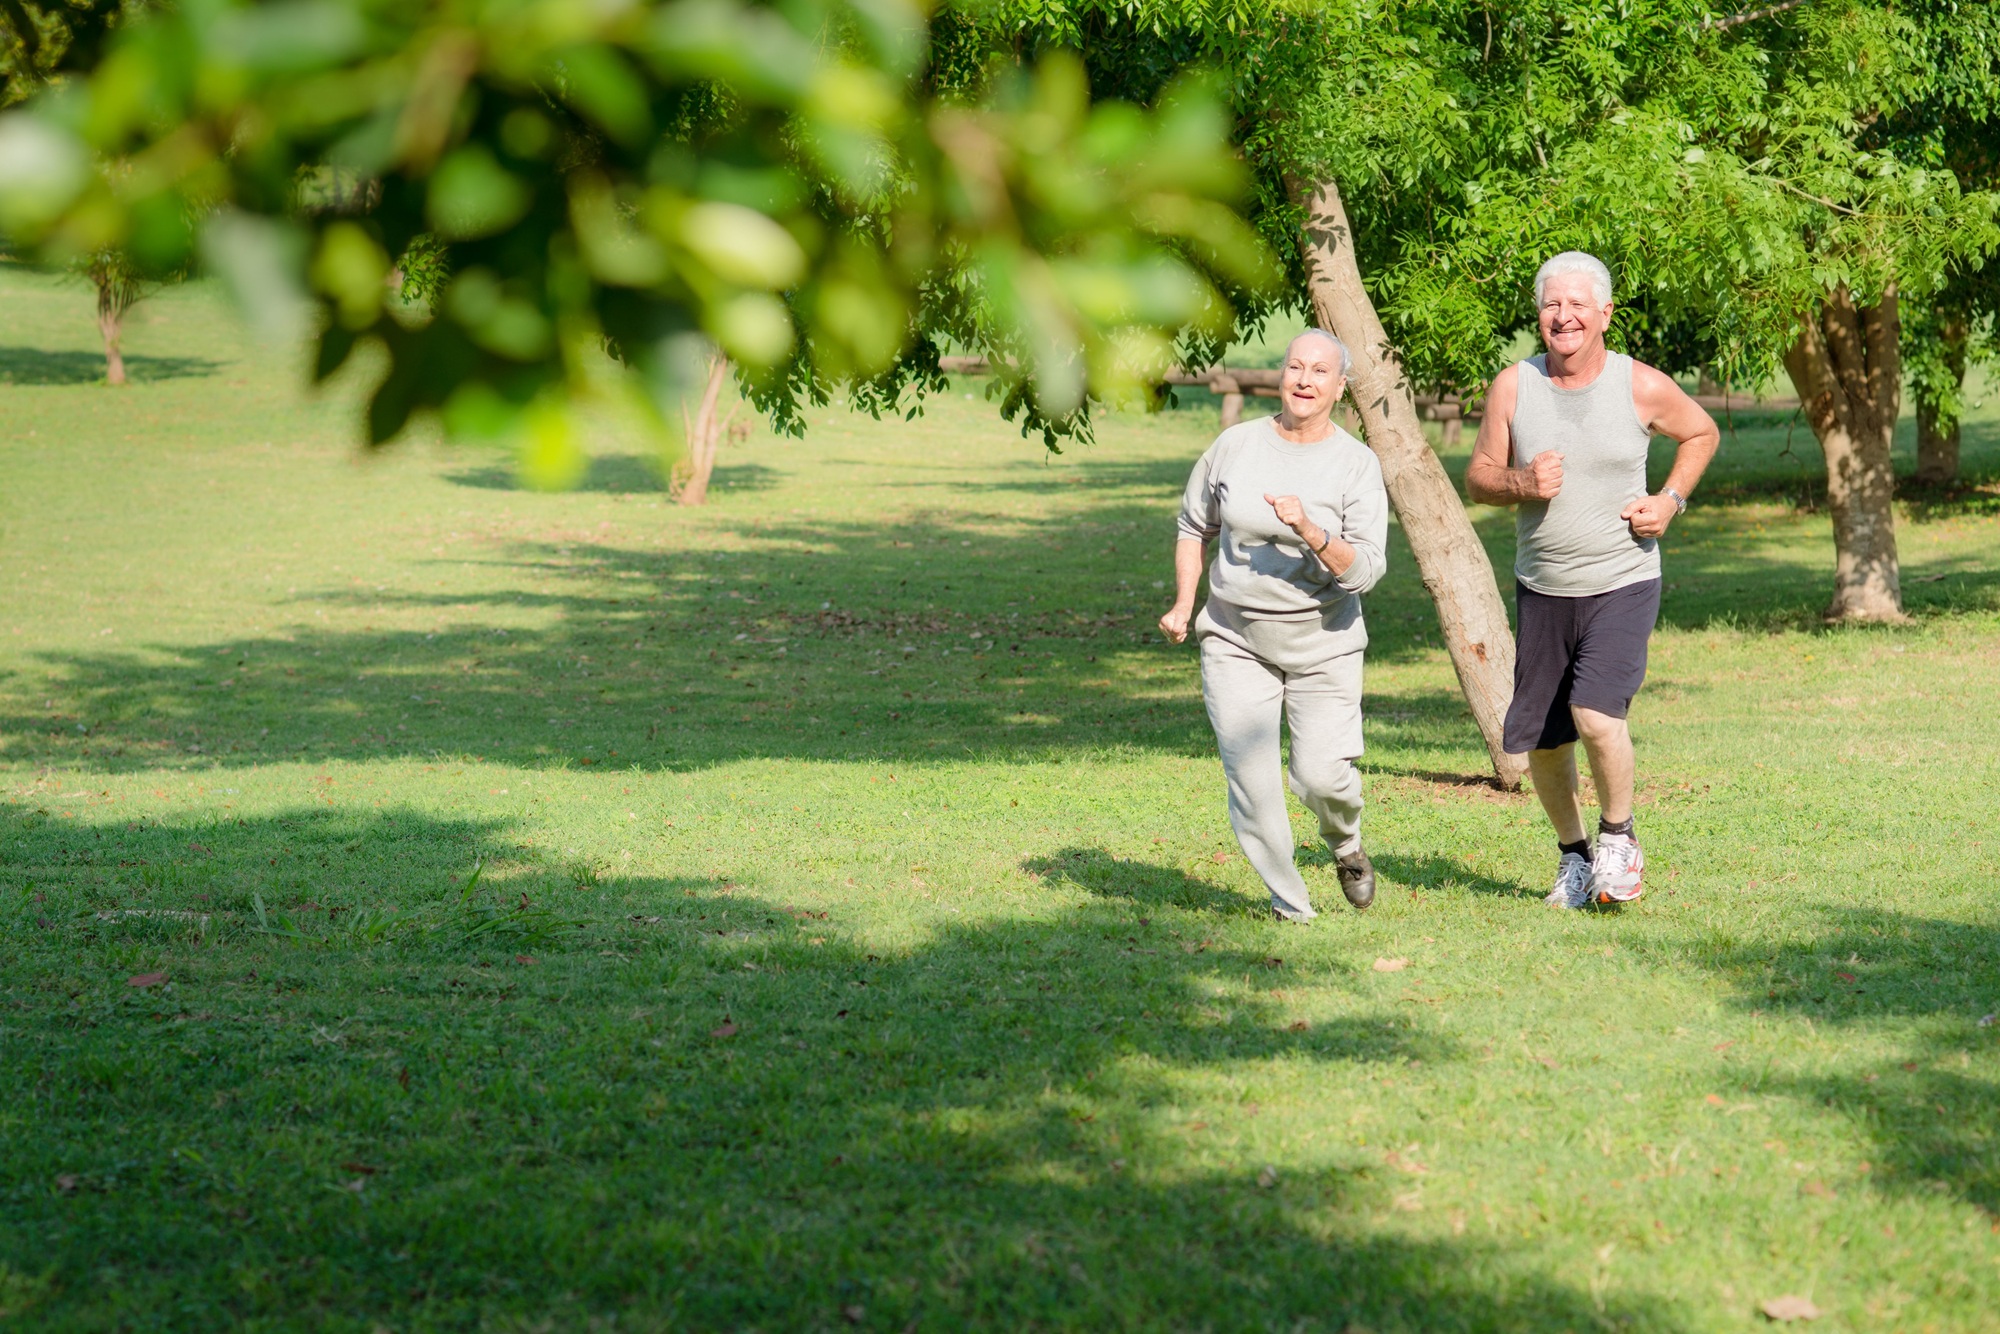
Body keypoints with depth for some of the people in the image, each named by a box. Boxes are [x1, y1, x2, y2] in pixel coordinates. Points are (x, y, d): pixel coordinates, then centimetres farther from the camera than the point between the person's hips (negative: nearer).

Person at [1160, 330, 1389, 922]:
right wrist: (1183, 605, 7)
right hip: (1236, 642, 1)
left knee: (1322, 775, -10)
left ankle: (1346, 846, 25)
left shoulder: (1357, 465, -7)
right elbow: (1195, 527, 15)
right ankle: (1290, 906, 3)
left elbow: (1364, 570, -14)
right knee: (1251, 778, -10)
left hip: (1323, 645, -1)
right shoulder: (1235, 445, 0)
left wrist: (1310, 531, -29)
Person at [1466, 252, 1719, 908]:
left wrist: (1671, 500, -3)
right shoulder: (1513, 386, -3)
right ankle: (1573, 853, 33)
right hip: (1542, 587, 3)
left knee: (1596, 713, -22)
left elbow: (1702, 434, 12)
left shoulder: (1643, 387, -7)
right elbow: (1477, 478, 4)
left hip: (1623, 583, -3)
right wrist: (1521, 483, -17)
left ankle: (1619, 835, 5)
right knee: (1541, 738, 7)